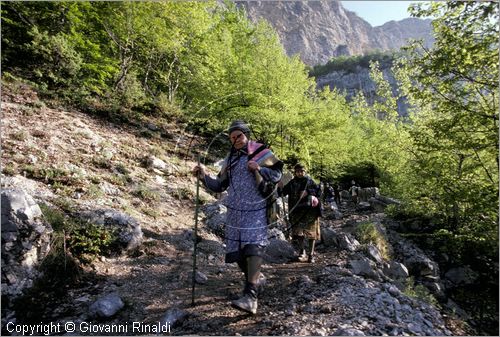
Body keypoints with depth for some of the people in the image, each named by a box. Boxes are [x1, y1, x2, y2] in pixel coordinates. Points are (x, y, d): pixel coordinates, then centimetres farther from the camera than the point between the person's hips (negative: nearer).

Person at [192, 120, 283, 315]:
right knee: (236, 250, 6)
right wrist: (204, 176, -1)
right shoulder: (230, 159, 16)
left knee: (253, 247, -18)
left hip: (255, 211, -5)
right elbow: (219, 186, 15)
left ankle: (250, 298, -22)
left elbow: (277, 175, 0)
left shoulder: (261, 152, 2)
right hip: (235, 211, 5)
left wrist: (259, 169, -16)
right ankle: (255, 278, 32)